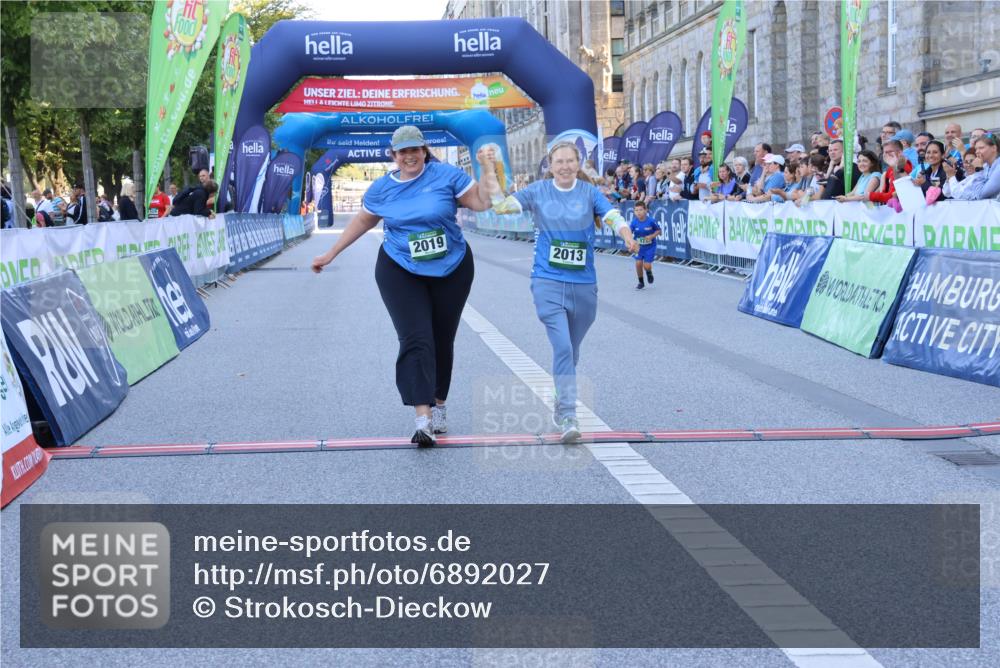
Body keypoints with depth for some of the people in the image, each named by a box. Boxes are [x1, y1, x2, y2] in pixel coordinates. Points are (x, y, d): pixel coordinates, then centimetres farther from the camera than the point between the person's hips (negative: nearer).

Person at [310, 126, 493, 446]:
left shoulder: (446, 175, -6)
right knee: (416, 340, -14)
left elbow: (482, 203, -4)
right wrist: (330, 254, 17)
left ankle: (439, 406, 25)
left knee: (442, 340, 9)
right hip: (401, 272, 0)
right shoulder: (382, 188, 1)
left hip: (452, 271, 0)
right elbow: (362, 221, 14)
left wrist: (488, 169, -16)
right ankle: (422, 418, -23)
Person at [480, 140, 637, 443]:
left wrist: (628, 237, -32)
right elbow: (501, 205, -3)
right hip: (548, 283, -2)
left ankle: (561, 406, 37)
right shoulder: (538, 191, 2)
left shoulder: (589, 192, 1)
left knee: (571, 351, 16)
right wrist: (488, 171, -12)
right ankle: (568, 417, -15)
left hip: (583, 284, 2)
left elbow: (613, 216, -12)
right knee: (563, 347, -17)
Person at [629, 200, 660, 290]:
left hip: (650, 246, -2)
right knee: (638, 264, -5)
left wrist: (652, 236, -23)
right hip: (639, 246, 2)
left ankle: (649, 273, 34)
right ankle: (641, 283, 21)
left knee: (647, 266, -6)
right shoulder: (634, 222, -15)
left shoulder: (651, 221, -21)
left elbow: (659, 230, -7)